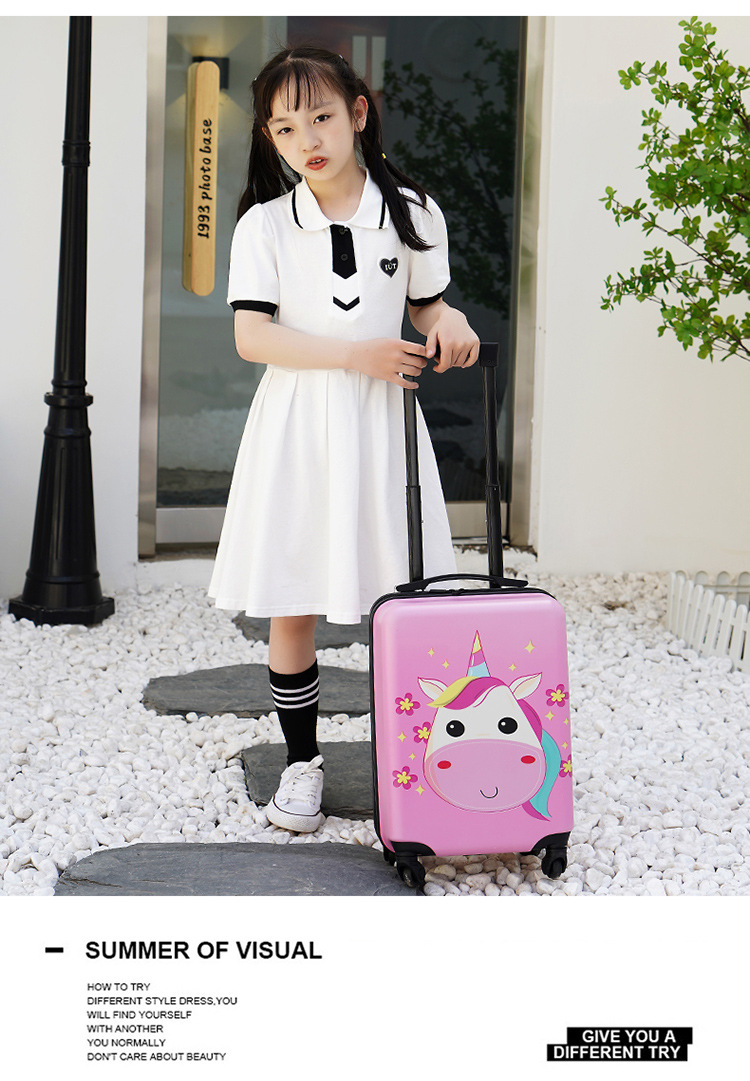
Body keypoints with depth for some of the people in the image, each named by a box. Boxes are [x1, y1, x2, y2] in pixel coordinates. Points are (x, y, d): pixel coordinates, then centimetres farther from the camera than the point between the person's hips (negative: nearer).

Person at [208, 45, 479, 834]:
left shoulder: (411, 213, 2)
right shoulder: (263, 226, -2)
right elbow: (251, 337, -10)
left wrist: (447, 321, -9)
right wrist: (354, 354, -18)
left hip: (381, 422, 1)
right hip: (296, 428, 0)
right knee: (291, 609, 4)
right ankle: (301, 761, 20)